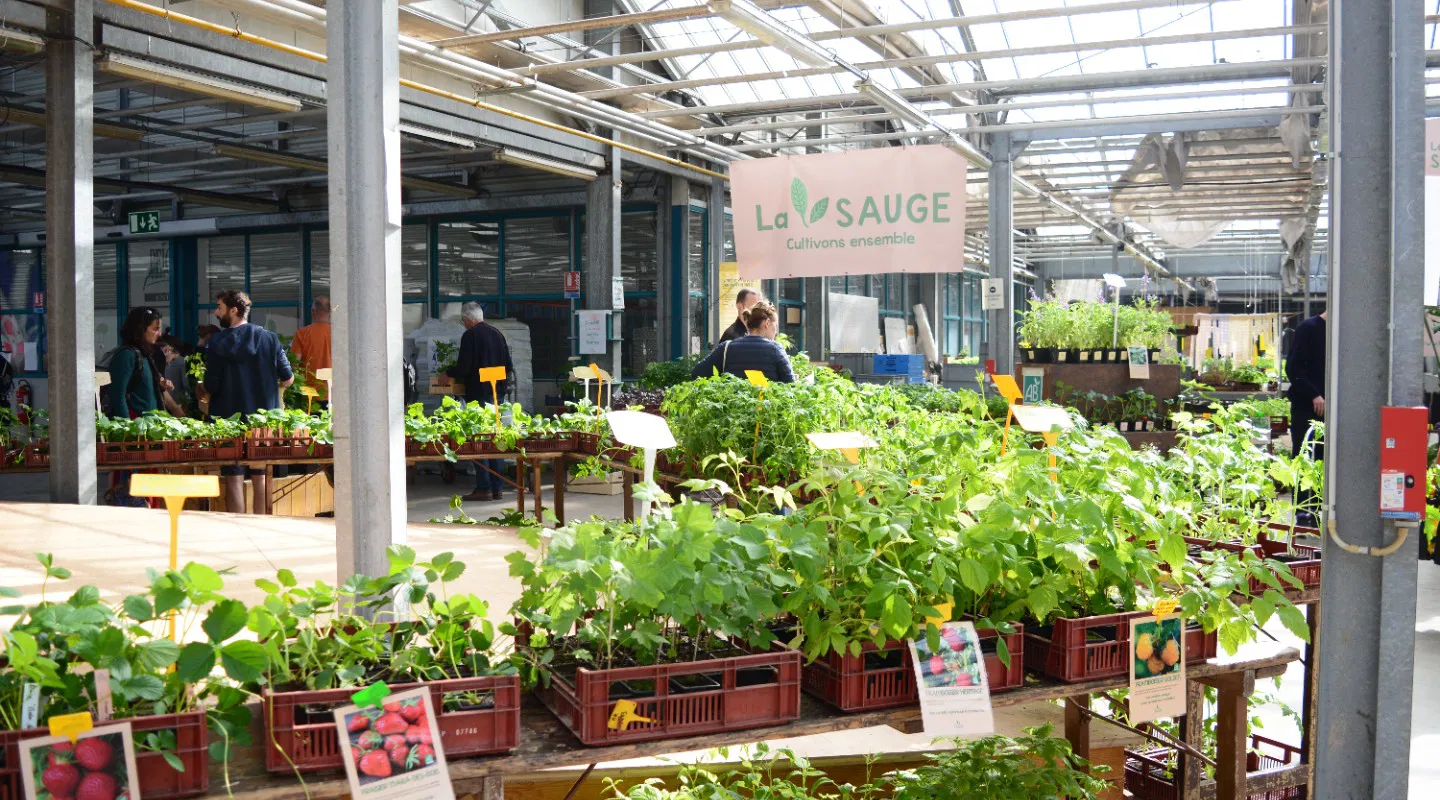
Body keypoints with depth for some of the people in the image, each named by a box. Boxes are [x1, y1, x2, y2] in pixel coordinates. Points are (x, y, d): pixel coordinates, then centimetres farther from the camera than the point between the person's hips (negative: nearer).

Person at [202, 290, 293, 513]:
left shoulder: (217, 343, -8)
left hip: (229, 417, -2)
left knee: (234, 478, 3)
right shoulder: (269, 338, -1)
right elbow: (288, 379, -1)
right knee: (261, 476, 10)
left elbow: (211, 387, -11)